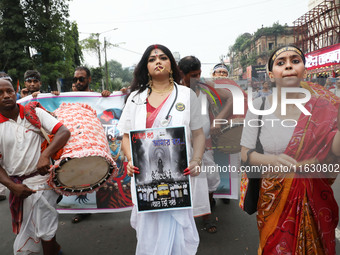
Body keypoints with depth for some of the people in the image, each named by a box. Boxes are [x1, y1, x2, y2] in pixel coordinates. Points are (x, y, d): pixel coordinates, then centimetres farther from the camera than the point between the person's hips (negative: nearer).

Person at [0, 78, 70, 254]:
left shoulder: (35, 113, -4)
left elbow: (64, 131, -15)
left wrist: (45, 155, -29)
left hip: (41, 179, -3)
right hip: (17, 184, 3)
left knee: (44, 231, 1)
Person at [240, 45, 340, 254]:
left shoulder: (321, 107, -6)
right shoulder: (259, 106, -8)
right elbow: (246, 153, -6)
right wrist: (272, 160, -25)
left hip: (314, 196, 1)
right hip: (274, 196, 0)